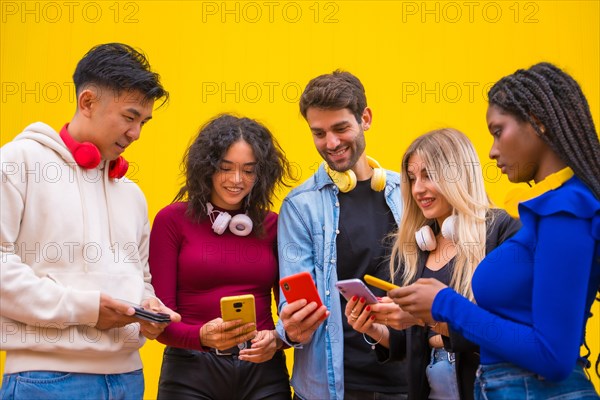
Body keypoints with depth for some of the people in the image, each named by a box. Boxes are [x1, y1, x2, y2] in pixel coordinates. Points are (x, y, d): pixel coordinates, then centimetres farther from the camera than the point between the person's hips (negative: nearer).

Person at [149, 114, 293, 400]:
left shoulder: (273, 226, 6)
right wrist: (202, 336, -23)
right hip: (190, 369, -2)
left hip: (263, 369, 2)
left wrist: (277, 339, -13)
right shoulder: (173, 220, -1)